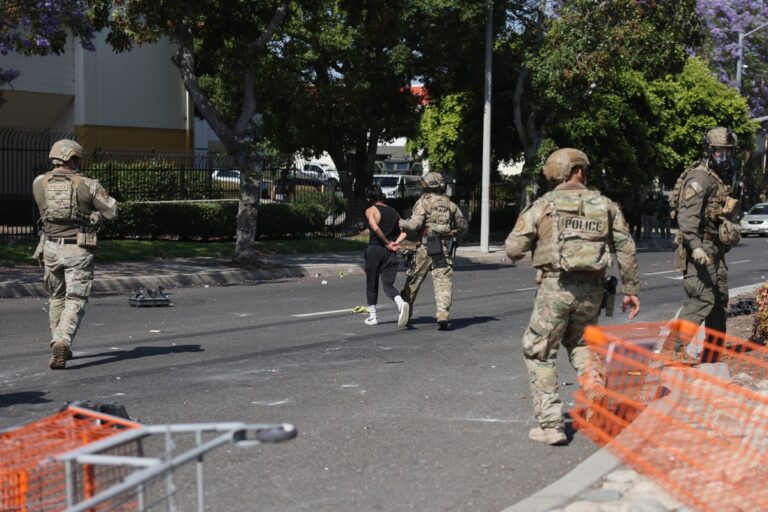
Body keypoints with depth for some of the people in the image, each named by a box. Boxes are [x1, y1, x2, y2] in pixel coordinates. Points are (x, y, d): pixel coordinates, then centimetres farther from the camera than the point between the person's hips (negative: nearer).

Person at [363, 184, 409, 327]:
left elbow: (376, 228, -19)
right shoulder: (393, 212, 15)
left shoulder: (371, 210, -2)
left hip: (375, 249, -4)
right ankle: (401, 304, -24)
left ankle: (372, 316, 16)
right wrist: (396, 242, -3)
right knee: (388, 284, 5)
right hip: (391, 252, 4)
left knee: (372, 284, 11)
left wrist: (387, 243, -9)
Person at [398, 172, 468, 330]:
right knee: (443, 283, -2)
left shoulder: (423, 202, -3)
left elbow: (414, 224, -14)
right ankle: (443, 316, -19)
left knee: (413, 280, 14)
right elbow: (463, 226, 18)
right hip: (443, 249, 2)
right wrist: (457, 239, 37)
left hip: (425, 247, -2)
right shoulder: (449, 204, 11)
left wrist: (401, 223, 4)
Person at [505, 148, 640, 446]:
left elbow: (513, 248, -4)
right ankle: (592, 379, 0)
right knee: (578, 342, 28)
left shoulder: (544, 204, 0)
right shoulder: (605, 205, 9)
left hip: (556, 287, -3)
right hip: (592, 290, 4)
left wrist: (523, 251, 20)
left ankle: (550, 424, 3)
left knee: (539, 353, 8)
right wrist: (631, 289, 15)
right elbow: (626, 248, 8)